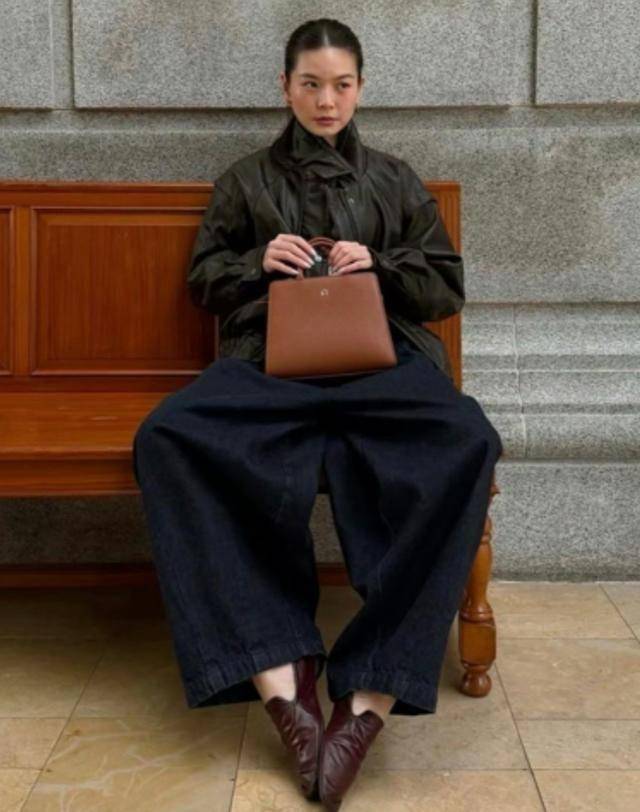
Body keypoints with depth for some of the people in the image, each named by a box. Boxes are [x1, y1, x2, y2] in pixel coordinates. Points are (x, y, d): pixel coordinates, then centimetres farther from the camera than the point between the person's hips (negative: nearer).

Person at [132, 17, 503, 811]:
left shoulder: (396, 179, 23)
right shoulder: (246, 179, 23)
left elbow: (448, 286, 18)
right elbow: (203, 279, 21)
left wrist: (379, 266, -1)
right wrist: (258, 262, 0)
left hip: (382, 357, 0)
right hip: (271, 360, 1)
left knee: (467, 441, -37)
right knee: (166, 436, -35)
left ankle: (371, 694, -36)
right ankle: (280, 675, -36)